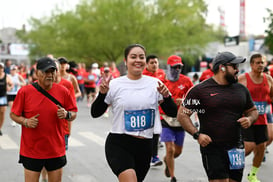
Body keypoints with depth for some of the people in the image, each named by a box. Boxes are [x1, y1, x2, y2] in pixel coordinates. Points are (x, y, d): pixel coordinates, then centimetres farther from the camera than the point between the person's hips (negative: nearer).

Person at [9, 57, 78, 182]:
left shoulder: (63, 92, 0)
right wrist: (25, 121, -15)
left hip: (56, 151, 2)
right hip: (31, 151, -2)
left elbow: (73, 114, 8)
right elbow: (13, 114, 3)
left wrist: (66, 115, -14)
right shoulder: (24, 91, -5)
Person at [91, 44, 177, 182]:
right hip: (119, 145, -3)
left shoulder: (155, 84, 3)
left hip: (144, 146, 3)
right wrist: (102, 94, -15)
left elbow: (173, 113, 4)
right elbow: (95, 113, 0)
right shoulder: (115, 85, -2)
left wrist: (166, 97, -14)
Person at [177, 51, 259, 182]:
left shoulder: (241, 89, 10)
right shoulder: (200, 89, -5)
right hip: (212, 149, -5)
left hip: (236, 149, 5)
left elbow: (253, 110, 23)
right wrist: (197, 134, -15)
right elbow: (182, 114, -3)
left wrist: (250, 119, -1)